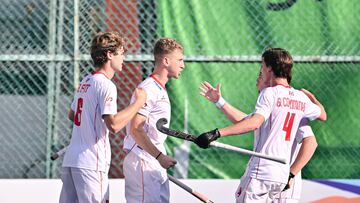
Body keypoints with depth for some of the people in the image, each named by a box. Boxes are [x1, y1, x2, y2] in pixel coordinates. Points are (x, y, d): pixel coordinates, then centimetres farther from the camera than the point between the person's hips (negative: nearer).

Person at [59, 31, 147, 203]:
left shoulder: (85, 82, 16)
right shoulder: (106, 85, -12)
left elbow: (72, 115, 29)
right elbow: (113, 125, -23)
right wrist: (139, 102, -14)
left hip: (70, 159, 9)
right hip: (90, 164, -9)